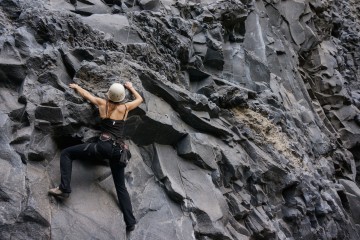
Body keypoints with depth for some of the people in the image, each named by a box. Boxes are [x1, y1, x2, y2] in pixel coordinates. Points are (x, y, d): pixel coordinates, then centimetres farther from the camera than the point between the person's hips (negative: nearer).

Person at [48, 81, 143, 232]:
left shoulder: (102, 104, 8)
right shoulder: (125, 108, 11)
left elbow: (85, 94, 24)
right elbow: (140, 99, 31)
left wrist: (76, 86, 44)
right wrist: (131, 87, 46)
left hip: (103, 146, -3)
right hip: (118, 150, 3)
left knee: (66, 153, 8)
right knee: (121, 187, 12)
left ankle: (64, 188, -6)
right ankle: (130, 222, 6)